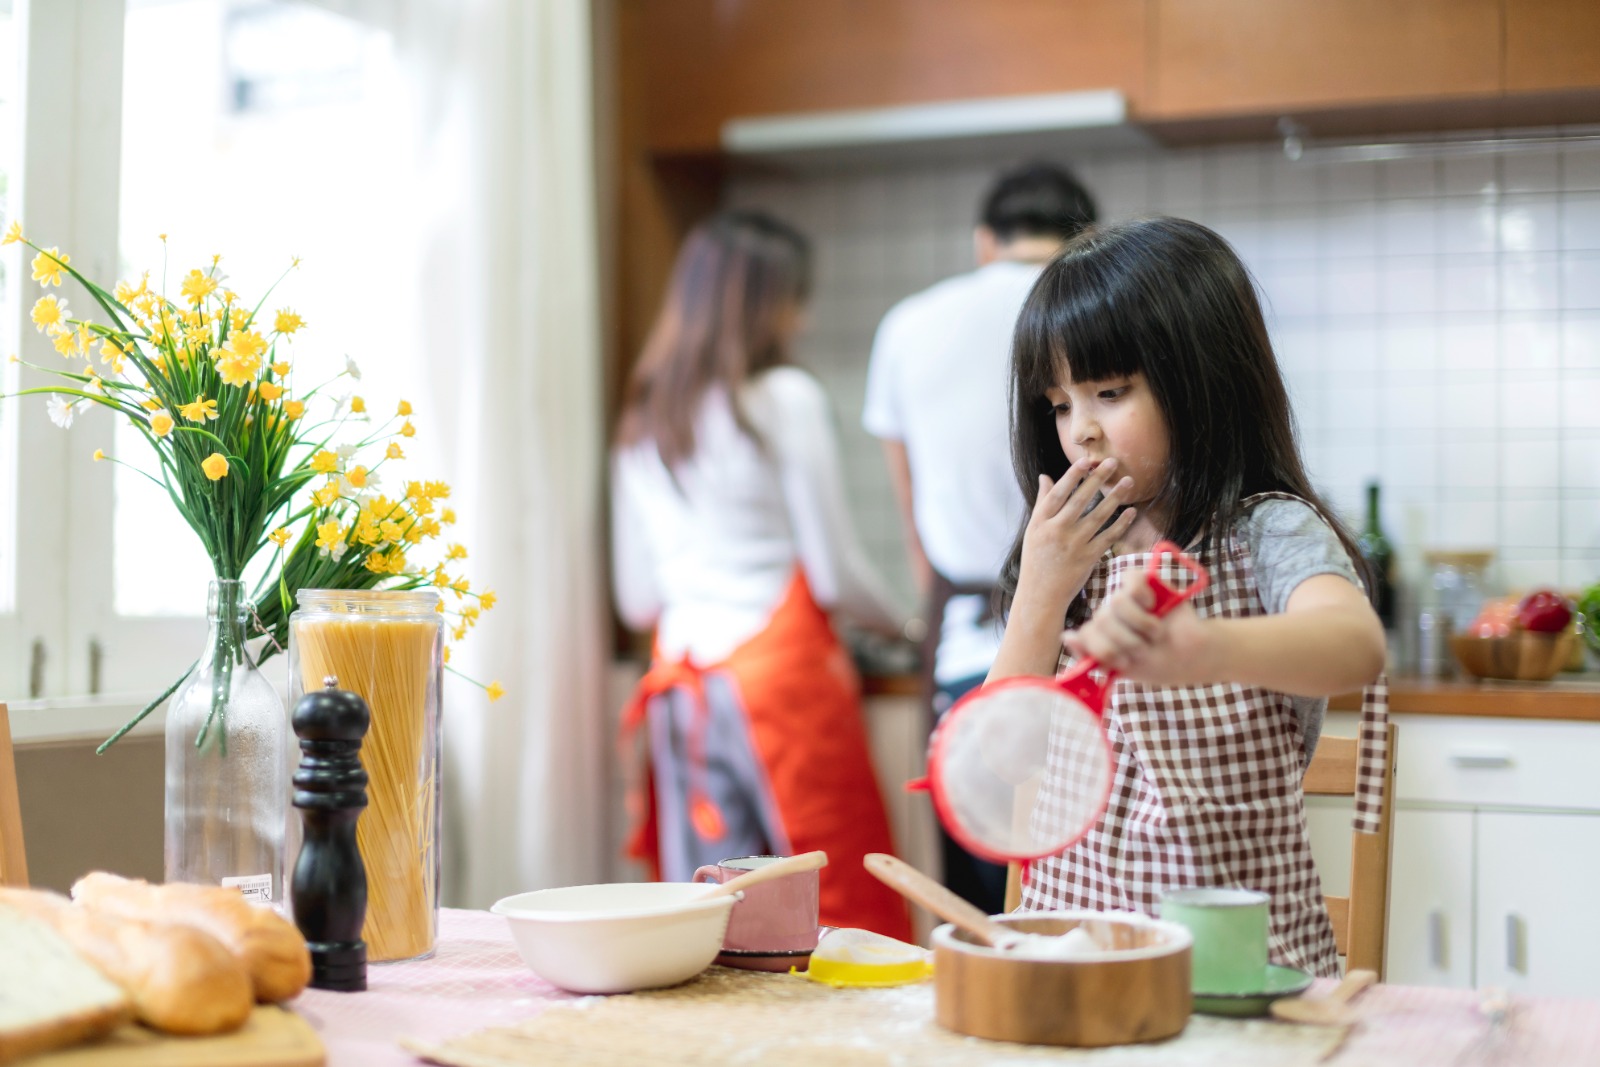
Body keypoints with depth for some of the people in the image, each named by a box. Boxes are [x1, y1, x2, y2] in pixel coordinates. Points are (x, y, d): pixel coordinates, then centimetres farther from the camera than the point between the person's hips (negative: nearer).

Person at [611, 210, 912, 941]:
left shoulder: (641, 421, 12)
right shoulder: (785, 398, -5)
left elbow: (637, 600, 15)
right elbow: (835, 573, -4)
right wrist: (902, 625, 15)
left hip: (680, 686, 6)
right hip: (783, 674, -6)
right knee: (845, 916, -1)